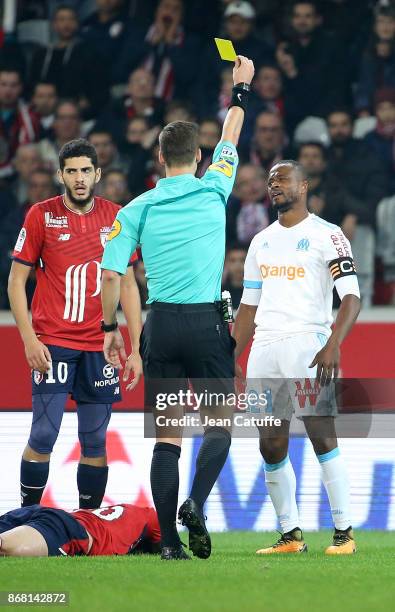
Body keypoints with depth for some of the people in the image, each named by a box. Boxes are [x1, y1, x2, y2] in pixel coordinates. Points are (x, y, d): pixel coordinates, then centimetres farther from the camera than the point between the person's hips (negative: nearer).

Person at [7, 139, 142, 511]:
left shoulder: (115, 217, 6)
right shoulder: (42, 215, -2)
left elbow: (127, 285, 11)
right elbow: (16, 280, 0)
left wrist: (135, 348, 5)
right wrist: (29, 338, -10)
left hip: (101, 345, 3)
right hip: (53, 342, -3)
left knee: (95, 441, 5)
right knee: (43, 436, -9)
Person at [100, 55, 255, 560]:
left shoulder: (137, 210, 1)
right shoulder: (213, 191, 1)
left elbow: (111, 274, -2)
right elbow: (231, 138, 18)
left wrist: (109, 328, 9)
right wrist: (241, 88, 32)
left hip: (161, 325, 2)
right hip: (208, 324, -1)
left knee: (167, 436, 5)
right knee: (220, 425, 9)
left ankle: (169, 539, 0)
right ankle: (195, 504, -17)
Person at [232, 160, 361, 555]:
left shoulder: (327, 236, -2)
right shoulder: (261, 242, 18)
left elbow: (351, 297, -9)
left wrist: (333, 345, -24)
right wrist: (230, 359, 17)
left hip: (307, 342, -6)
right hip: (265, 346, 6)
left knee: (322, 435, -13)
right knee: (271, 445, 4)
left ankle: (343, 532, -8)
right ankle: (290, 535, 11)